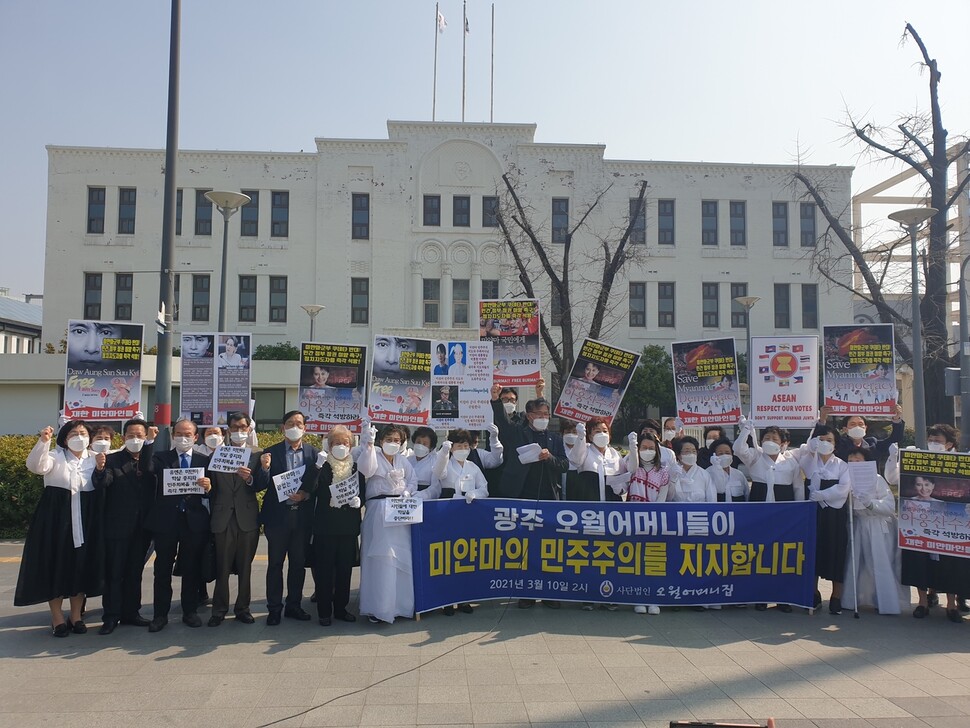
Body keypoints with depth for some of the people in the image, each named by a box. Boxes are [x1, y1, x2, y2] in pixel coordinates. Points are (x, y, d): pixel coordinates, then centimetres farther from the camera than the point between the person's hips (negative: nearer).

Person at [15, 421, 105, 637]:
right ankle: (57, 619, 14)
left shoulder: (95, 458, 8)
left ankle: (76, 616, 20)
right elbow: (35, 466, -21)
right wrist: (43, 441, -35)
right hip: (57, 518, -2)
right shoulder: (55, 456, -1)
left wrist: (101, 469, -11)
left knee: (82, 565, 7)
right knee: (56, 565, 2)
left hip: (85, 520, 3)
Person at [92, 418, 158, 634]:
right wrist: (100, 470, -40)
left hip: (142, 527, 3)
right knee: (114, 573, 3)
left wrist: (150, 443, -24)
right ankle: (111, 616, 10)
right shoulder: (112, 460, -3)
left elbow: (148, 469, -18)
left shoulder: (152, 460, 5)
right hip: (117, 525, -3)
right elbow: (101, 484, -19)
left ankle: (130, 612, 22)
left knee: (135, 572, 12)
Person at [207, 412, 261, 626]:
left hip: (247, 518, 0)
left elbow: (260, 487, -6)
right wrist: (214, 512, 0)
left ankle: (243, 608, 18)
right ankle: (219, 610, 14)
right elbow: (212, 488, 5)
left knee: (245, 567, 8)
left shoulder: (256, 456, 5)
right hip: (223, 518, 0)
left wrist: (249, 479, -26)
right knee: (222, 568, 3)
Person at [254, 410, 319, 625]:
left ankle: (294, 606, 24)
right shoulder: (271, 453, -1)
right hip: (277, 516, -1)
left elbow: (319, 483, 3)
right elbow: (260, 487, -5)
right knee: (275, 564, 6)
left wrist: (306, 495, -14)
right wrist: (264, 468, -23)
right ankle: (274, 608, 16)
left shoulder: (313, 453, 3)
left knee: (298, 563, 11)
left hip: (302, 516, 2)